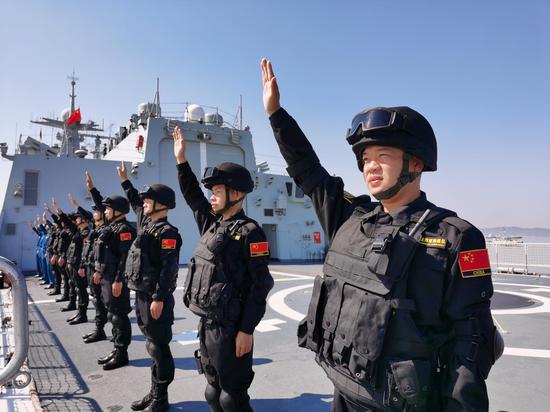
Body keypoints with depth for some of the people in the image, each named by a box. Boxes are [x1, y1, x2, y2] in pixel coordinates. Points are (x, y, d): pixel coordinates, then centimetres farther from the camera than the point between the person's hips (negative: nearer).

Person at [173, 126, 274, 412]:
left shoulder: (250, 232, -15)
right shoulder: (212, 224, 8)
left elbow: (259, 285, -17)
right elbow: (192, 195, 20)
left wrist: (247, 331, -19)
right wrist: (181, 159, 16)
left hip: (229, 327, -8)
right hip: (206, 323, 8)